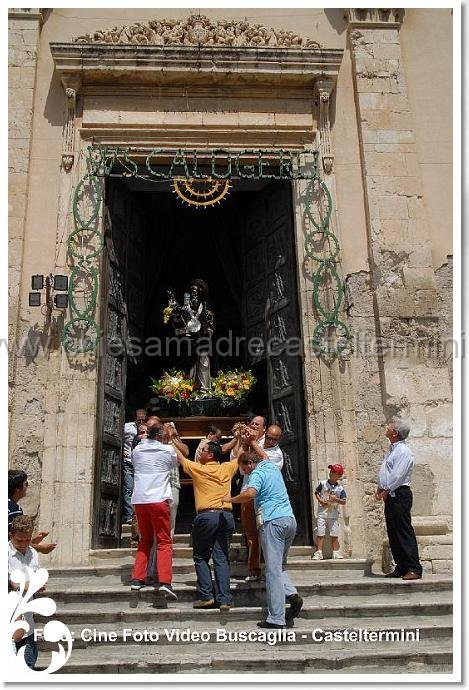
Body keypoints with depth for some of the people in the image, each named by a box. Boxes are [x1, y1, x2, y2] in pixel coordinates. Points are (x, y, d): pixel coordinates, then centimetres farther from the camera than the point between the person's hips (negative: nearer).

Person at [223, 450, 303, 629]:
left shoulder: (258, 473, -4)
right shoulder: (272, 466, 19)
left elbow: (250, 493, -23)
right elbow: (264, 456, 43)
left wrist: (230, 499, -9)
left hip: (273, 521, -8)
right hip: (290, 519, 8)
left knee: (273, 570, -7)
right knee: (280, 565, 18)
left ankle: (276, 618, -7)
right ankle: (292, 594, -4)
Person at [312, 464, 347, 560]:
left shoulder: (340, 488, -2)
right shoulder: (323, 483, -1)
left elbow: (344, 502, -2)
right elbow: (316, 492, 9)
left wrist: (336, 499, -19)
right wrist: (320, 500, -8)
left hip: (333, 515, 1)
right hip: (322, 513, -1)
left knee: (334, 535, 5)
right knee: (320, 533, -3)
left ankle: (336, 552, 16)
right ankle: (319, 552, 2)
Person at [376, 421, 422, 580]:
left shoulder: (403, 451, -13)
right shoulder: (392, 449, 17)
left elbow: (397, 475, -20)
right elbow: (385, 472, 21)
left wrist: (386, 490, -14)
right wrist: (380, 488, 11)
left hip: (400, 495, -10)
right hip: (390, 495, 10)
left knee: (404, 531, -9)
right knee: (393, 533, 11)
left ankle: (414, 569, -6)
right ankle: (401, 568, 17)